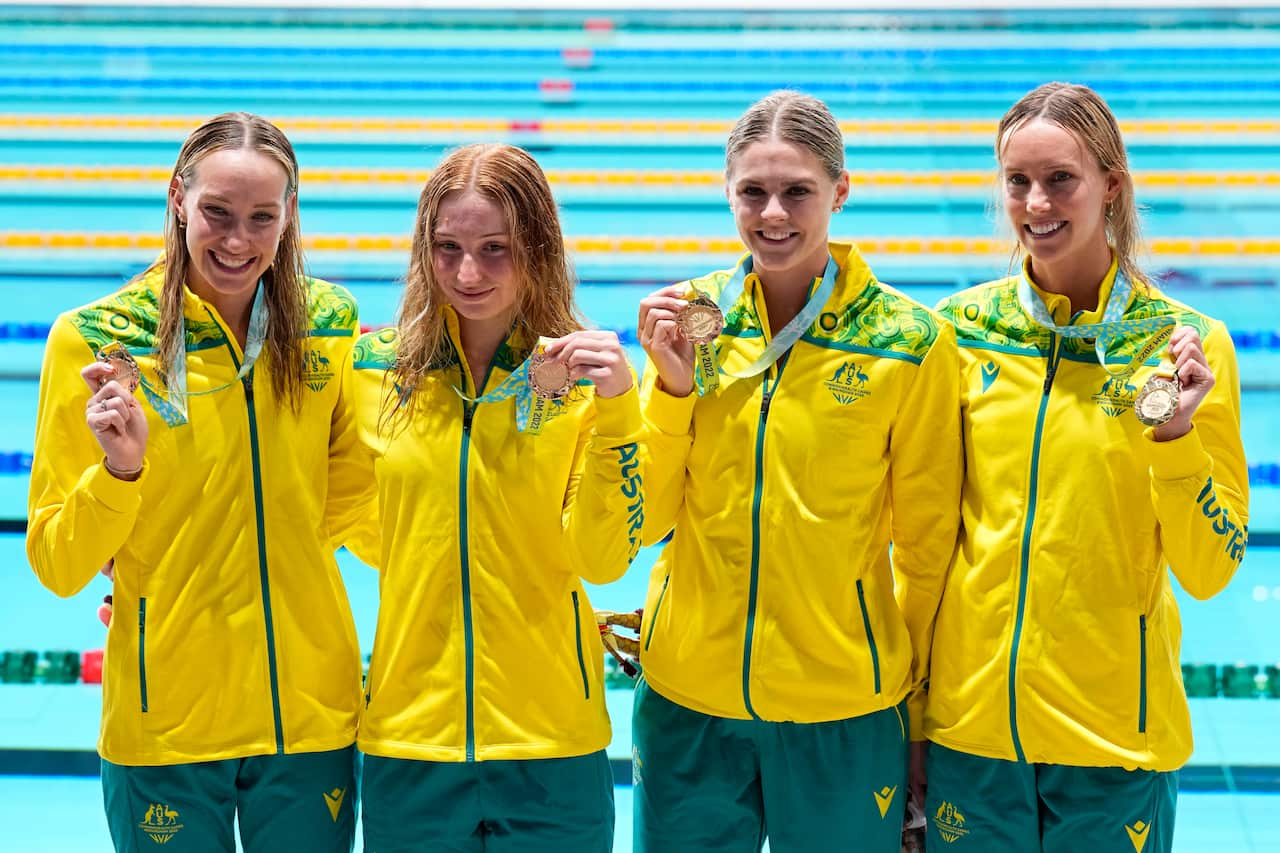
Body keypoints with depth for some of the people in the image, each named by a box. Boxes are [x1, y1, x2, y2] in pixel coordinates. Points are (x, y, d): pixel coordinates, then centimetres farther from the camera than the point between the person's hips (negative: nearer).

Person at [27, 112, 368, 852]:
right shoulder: (94, 340, -7)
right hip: (165, 727, -2)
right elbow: (58, 567, -7)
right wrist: (118, 472, -22)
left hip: (312, 711, 2)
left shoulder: (331, 326, -1)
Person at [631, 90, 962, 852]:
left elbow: (928, 546, 0)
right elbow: (648, 520, 1)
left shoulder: (909, 341, -8)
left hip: (843, 715, -2)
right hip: (687, 705, 2)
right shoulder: (689, 316, 0)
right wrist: (671, 387, -12)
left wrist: (915, 701, 5)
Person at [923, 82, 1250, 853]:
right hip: (970, 724, 2)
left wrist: (1174, 434, -19)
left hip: (1114, 732, -2)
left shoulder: (1188, 344, -6)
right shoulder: (964, 326, 0)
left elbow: (1210, 571, -7)